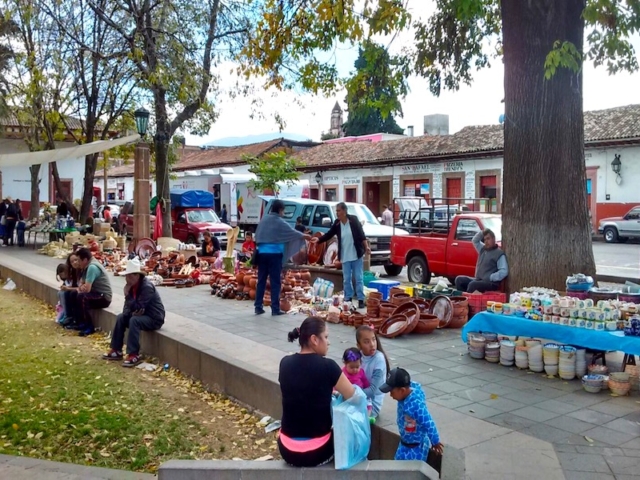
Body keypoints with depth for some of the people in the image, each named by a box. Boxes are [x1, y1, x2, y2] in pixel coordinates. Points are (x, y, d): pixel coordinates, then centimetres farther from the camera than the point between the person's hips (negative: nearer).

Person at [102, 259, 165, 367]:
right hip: (142, 315, 9)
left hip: (155, 319, -9)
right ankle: (116, 351, 3)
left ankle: (134, 355, -26)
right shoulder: (132, 286, 1)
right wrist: (131, 312, -18)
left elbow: (137, 308, -27)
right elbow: (128, 306, 4)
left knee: (134, 320, -30)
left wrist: (127, 294, -25)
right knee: (121, 317, -1)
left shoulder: (147, 287, -24)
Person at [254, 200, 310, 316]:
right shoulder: (280, 222, -7)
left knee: (261, 281, 9)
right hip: (274, 254, -5)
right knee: (275, 282, -1)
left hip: (262, 253, 5)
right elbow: (292, 232, 2)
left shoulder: (264, 219, 9)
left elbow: (257, 236, 14)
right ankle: (275, 309, 0)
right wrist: (304, 236, 17)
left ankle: (258, 307, 11)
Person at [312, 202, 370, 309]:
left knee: (359, 278, 1)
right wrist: (318, 239, -14)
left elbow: (361, 234, -5)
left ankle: (361, 300, 6)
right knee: (346, 279, 9)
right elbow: (329, 234, 1)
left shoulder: (354, 220, -9)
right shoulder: (337, 224, 0)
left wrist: (366, 247, -9)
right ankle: (348, 299, 18)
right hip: (345, 257, 4)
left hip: (356, 255, -3)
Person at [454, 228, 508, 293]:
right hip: (478, 280, 8)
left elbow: (504, 271, -16)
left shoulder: (499, 254, -8)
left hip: (491, 283, -8)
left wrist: (490, 278, -22)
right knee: (459, 279, -7)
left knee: (472, 284, -34)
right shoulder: (483, 249, 16)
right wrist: (482, 232, 6)